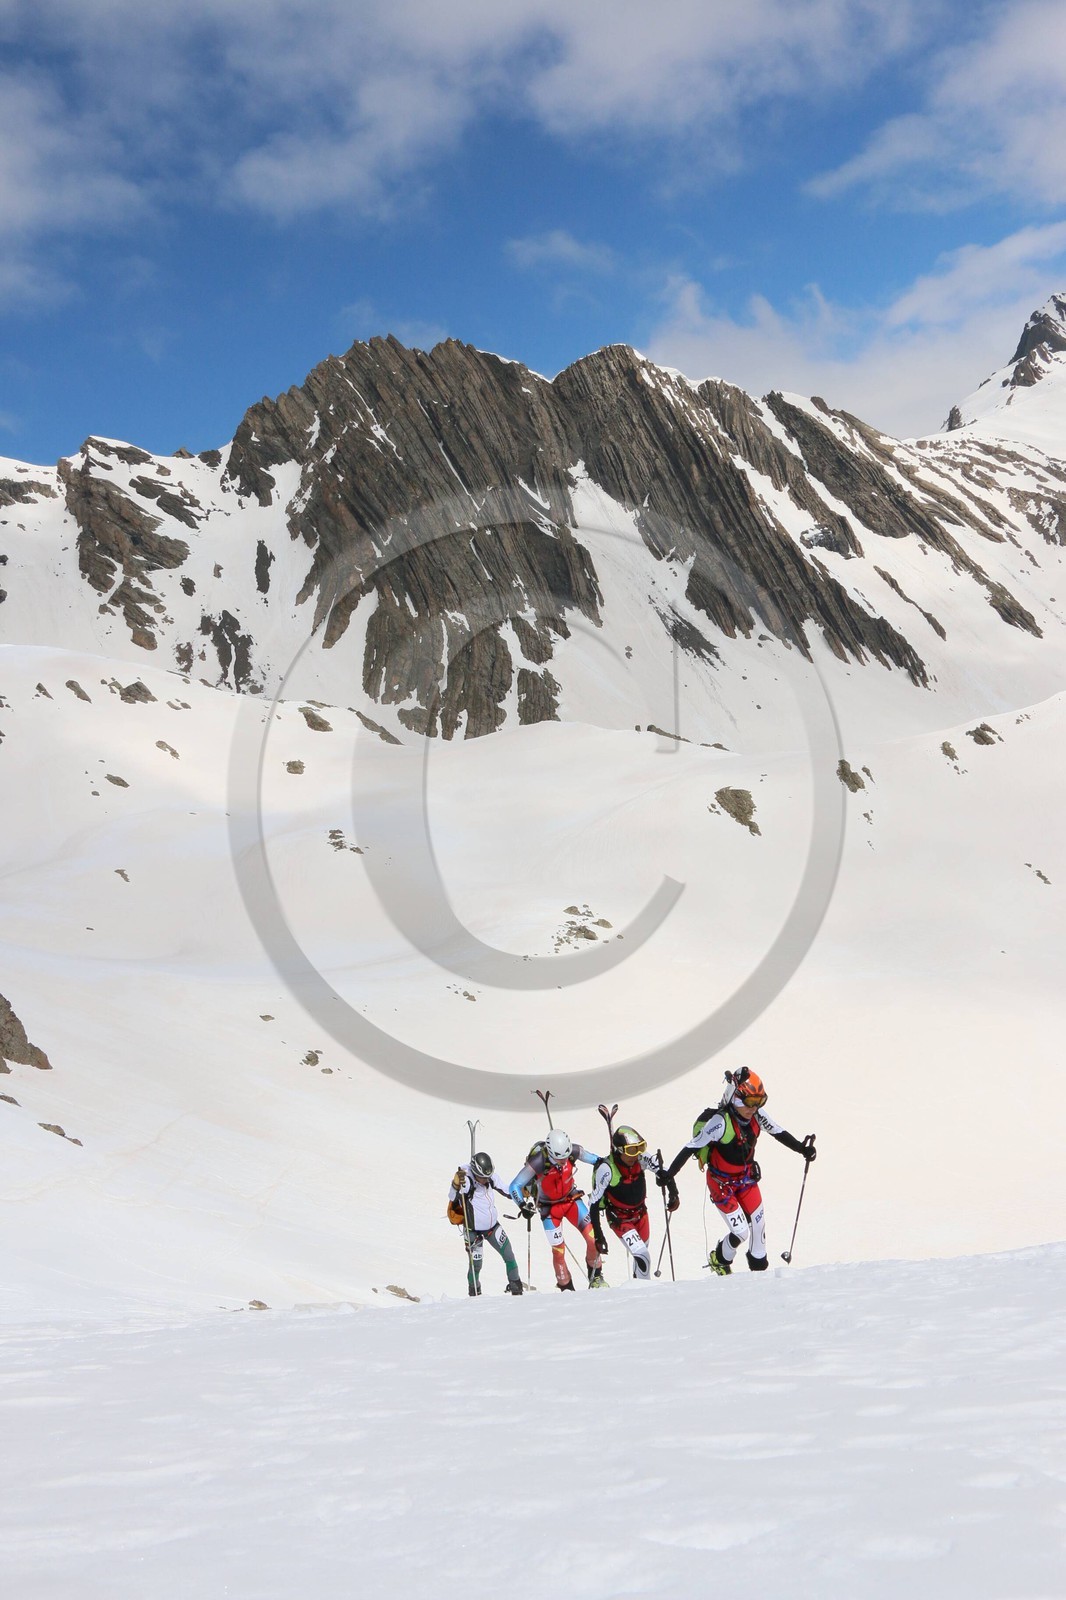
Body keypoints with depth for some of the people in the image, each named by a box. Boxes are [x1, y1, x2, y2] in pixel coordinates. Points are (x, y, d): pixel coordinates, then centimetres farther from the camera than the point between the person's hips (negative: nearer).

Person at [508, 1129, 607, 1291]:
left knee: (593, 1238, -9)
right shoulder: (538, 1162, -31)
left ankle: (596, 1276, 14)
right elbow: (515, 1186, -23)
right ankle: (566, 1287, 15)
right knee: (558, 1250, -5)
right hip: (549, 1206, -3)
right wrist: (523, 1205, -35)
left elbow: (588, 1156, 3)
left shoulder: (573, 1151, -22)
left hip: (571, 1198, 3)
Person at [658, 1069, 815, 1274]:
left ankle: (759, 1266, 32)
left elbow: (779, 1133, 4)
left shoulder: (757, 1116, -13)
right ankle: (720, 1261, 23)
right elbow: (691, 1147, -28)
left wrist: (802, 1148, -4)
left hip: (747, 1178, 6)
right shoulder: (720, 1122, -30)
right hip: (721, 1183, -6)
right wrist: (668, 1174, -33)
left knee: (759, 1224, 7)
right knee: (740, 1232, -8)